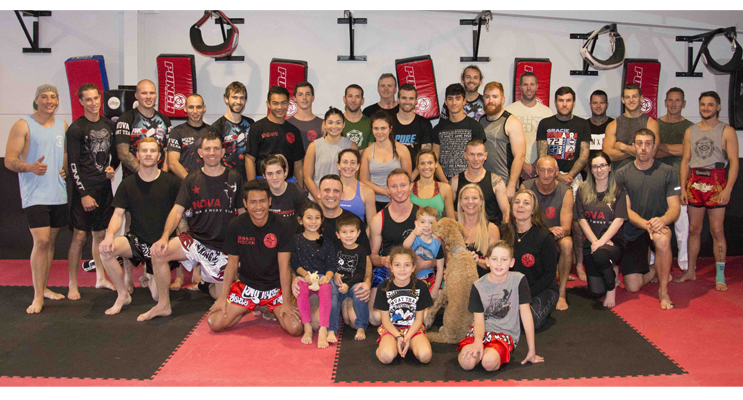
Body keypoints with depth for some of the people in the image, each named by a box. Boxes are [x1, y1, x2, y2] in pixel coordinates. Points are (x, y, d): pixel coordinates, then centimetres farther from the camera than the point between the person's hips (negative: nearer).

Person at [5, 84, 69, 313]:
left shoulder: (63, 126, 12)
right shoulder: (23, 126, -4)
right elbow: (9, 160, -8)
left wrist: (67, 170, 5)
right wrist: (30, 167, -27)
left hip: (59, 194, 5)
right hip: (35, 195, -5)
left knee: (50, 241, 11)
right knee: (41, 242, -12)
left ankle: (44, 287, 23)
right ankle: (38, 297, -4)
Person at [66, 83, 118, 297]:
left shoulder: (109, 125, 10)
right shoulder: (76, 129, -6)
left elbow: (115, 152, 21)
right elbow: (73, 165, -8)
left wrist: (112, 167, -1)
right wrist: (84, 194, -12)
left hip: (105, 187, 5)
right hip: (84, 189, -5)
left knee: (101, 234, 13)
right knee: (79, 236, -4)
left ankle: (101, 278, 25)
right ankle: (73, 285, 5)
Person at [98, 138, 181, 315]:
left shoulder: (172, 182, -2)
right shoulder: (128, 184, 4)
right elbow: (118, 215, -2)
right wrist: (110, 235, -22)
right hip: (137, 239, 1)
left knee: (159, 296, -7)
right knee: (105, 249, -30)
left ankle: (149, 274, 32)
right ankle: (123, 295, -7)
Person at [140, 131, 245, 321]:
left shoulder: (234, 179, 1)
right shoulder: (192, 180, 4)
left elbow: (243, 213, 5)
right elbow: (177, 211, -4)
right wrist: (165, 236, -21)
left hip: (224, 245, -1)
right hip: (196, 239, 1)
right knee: (158, 251, -24)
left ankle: (206, 284, 34)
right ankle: (163, 304, -6)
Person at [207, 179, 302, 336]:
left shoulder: (283, 227, -14)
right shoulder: (236, 226, -7)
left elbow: (284, 265, -15)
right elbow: (232, 263, 1)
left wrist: (286, 301, -19)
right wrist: (223, 297, -2)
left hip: (275, 287, -2)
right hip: (246, 285, 2)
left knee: (295, 328, -21)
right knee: (214, 323, -12)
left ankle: (270, 310, 13)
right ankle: (254, 307, 15)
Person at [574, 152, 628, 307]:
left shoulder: (618, 191, -1)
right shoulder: (583, 190, 6)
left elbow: (619, 220, -9)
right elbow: (582, 219, 2)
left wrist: (601, 241, -20)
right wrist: (595, 241, -12)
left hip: (614, 241, -2)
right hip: (591, 242, 3)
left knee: (599, 254, -39)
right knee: (596, 292, -7)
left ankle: (612, 287, -9)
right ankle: (612, 275, 29)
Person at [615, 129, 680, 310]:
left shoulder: (667, 172, 0)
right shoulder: (622, 174, 0)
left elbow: (674, 208, -5)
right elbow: (626, 210, -6)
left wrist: (662, 220, -28)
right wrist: (646, 224, -26)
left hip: (658, 226, -1)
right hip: (633, 231, 1)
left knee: (662, 239, -40)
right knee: (632, 287, -6)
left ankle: (663, 291, -18)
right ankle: (656, 269, 31)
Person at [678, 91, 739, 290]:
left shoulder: (727, 131, 1)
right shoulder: (690, 131, 12)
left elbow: (734, 162, -4)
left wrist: (728, 189, -13)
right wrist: (683, 188, 4)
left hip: (716, 183, -3)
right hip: (694, 182, 3)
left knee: (717, 231, -4)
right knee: (694, 229, 7)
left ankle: (720, 276, 4)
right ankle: (691, 271, 17)